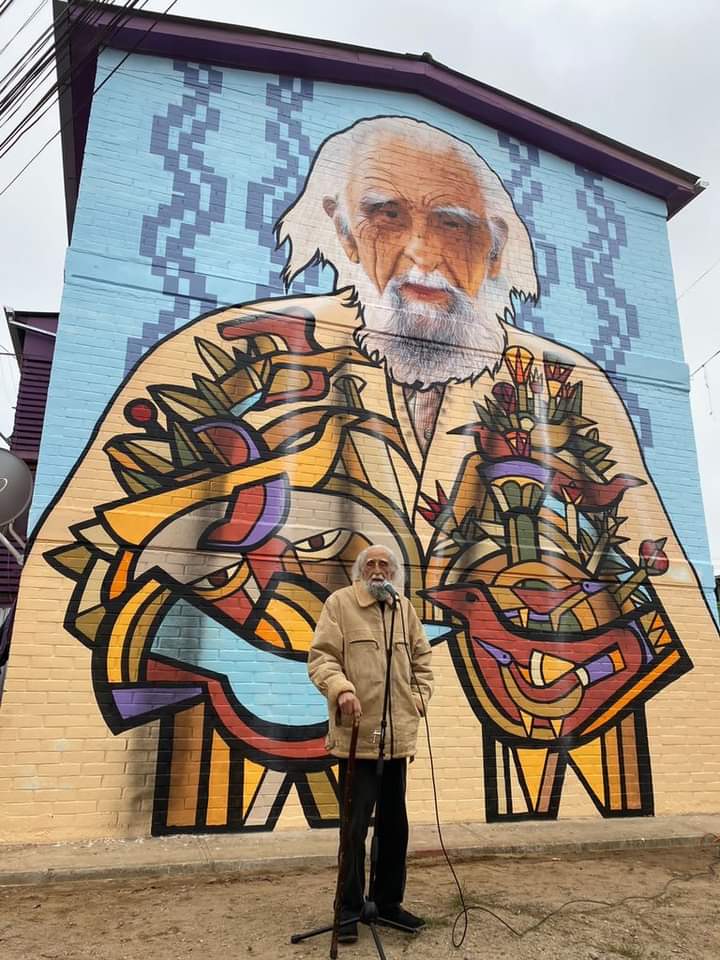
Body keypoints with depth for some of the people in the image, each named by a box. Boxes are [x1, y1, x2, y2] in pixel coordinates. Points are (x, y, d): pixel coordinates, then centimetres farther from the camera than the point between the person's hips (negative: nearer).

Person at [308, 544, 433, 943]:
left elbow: (421, 657, 19)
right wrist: (341, 688, -28)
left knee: (394, 823, 16)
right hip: (358, 735, -5)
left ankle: (389, 902, 32)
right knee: (356, 825, 2)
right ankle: (350, 908, 20)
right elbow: (321, 656, -12)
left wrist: (419, 697, 7)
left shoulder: (404, 609, 10)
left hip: (398, 735, 6)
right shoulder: (340, 602, -6)